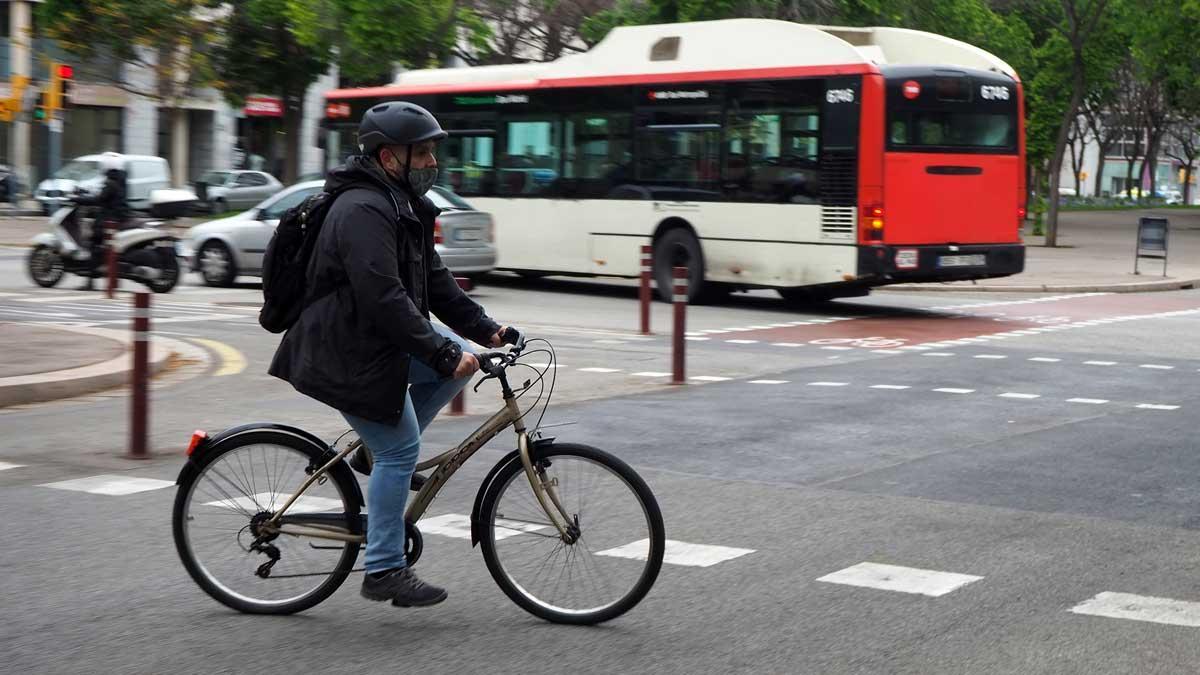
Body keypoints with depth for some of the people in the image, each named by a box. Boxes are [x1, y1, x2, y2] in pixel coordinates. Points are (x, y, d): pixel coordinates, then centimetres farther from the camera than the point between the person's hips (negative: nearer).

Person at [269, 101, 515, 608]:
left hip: (378, 340, 10)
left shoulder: (402, 204, 12)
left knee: (458, 358, 7)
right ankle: (384, 571, 2)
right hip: (347, 355, -10)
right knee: (400, 449, -7)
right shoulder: (363, 210, -22)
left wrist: (485, 329, 6)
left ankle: (373, 451, 12)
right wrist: (442, 354, -28)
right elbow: (384, 299, -29)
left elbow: (433, 279, 15)